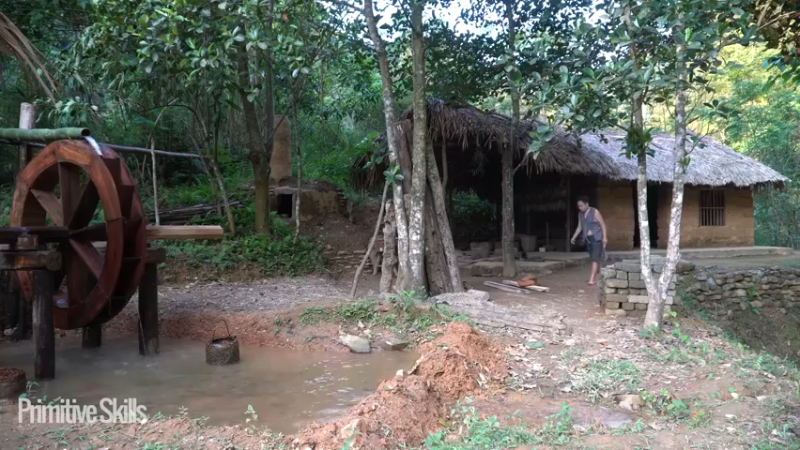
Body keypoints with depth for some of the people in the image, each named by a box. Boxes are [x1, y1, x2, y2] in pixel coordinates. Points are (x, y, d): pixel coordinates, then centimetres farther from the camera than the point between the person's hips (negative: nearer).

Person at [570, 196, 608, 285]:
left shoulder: (595, 212, -9)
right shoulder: (580, 214, 8)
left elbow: (603, 224, -7)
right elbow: (579, 227, 15)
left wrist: (604, 237, -13)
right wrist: (574, 237, 8)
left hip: (596, 238, -6)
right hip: (588, 239, 6)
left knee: (595, 258, -12)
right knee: (593, 259, 10)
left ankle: (592, 279, -18)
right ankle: (597, 277, 17)